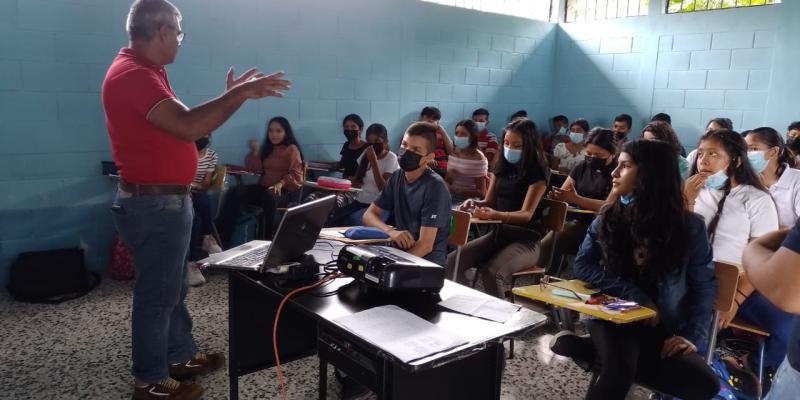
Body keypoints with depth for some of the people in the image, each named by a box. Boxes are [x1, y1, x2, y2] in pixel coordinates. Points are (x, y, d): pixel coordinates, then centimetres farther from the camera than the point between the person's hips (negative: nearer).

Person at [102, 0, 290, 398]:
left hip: (166, 200, 10)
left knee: (172, 287, 20)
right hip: (155, 204, -10)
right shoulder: (133, 74, -21)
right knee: (157, 293, 2)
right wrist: (238, 95, -23)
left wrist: (232, 97, 11)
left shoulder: (144, 72, 13)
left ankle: (181, 356, 36)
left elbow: (182, 124, 15)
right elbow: (188, 126, -32)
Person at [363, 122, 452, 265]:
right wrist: (391, 231, -15)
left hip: (427, 262, -6)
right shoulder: (397, 177, 5)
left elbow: (425, 245, -20)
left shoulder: (434, 186, -16)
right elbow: (369, 215, 5)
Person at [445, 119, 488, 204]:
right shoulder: (453, 153, 7)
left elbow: (481, 192, -10)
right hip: (450, 198, 5)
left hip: (468, 201, -5)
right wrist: (449, 177, -7)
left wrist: (457, 191, -20)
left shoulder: (478, 158, -10)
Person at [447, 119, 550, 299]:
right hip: (498, 232, 6)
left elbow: (526, 214, -19)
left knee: (492, 273, -34)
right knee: (451, 263, -16)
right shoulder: (501, 167, 9)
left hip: (526, 239, -6)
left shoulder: (538, 173, -9)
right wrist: (474, 204, -10)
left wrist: (495, 215, -38)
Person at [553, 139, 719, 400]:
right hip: (612, 318, -3)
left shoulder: (689, 225, -2)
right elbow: (583, 266, -1)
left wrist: (693, 336, -11)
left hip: (663, 329, 3)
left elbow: (705, 286, 2)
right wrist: (635, 295, -14)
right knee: (620, 367, -36)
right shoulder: (608, 219, 3)